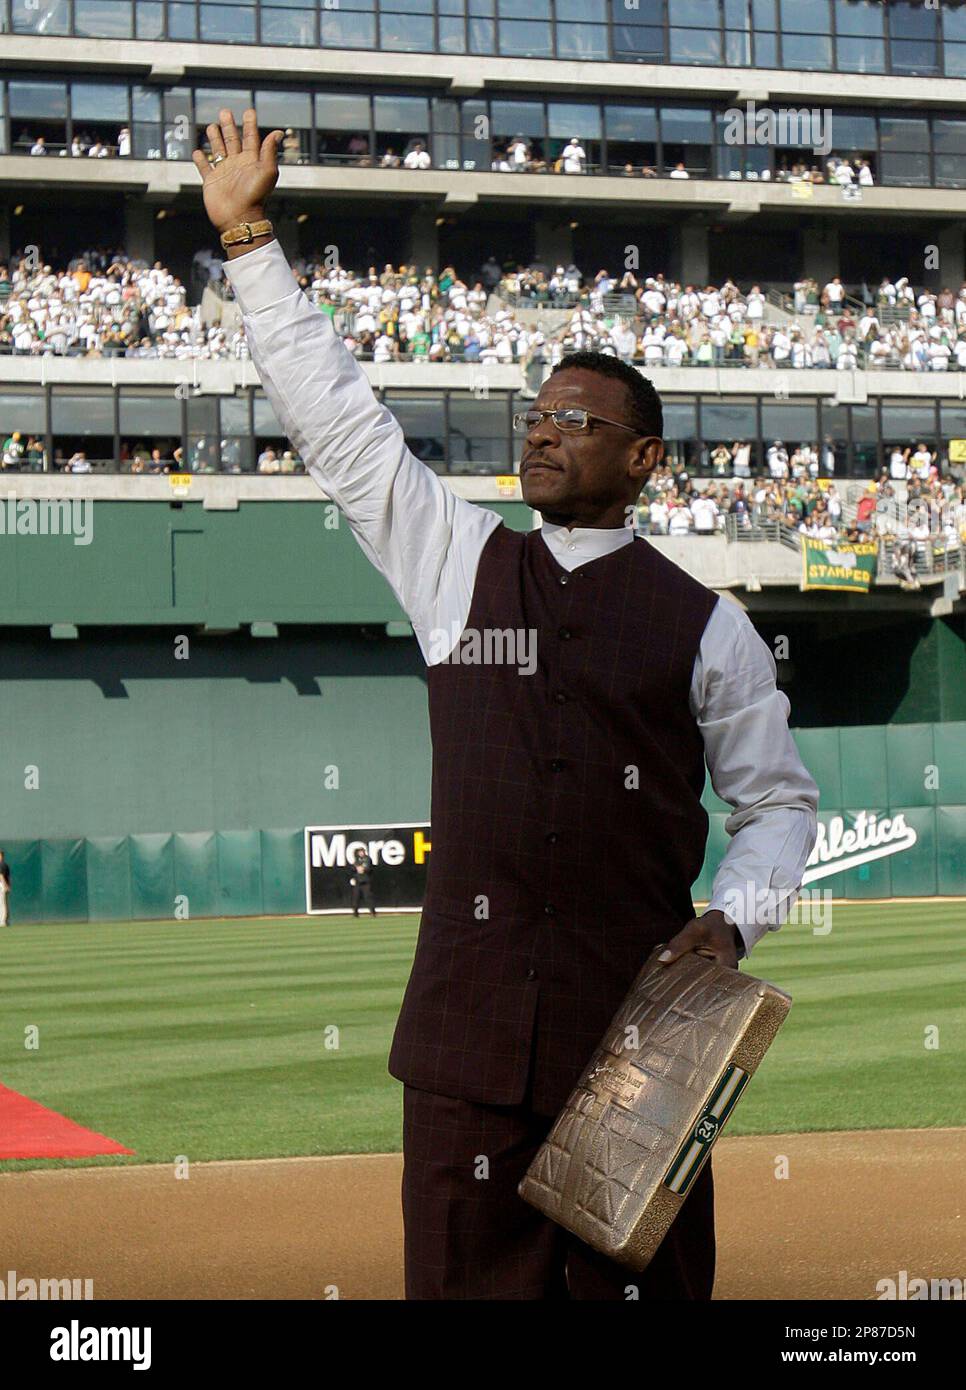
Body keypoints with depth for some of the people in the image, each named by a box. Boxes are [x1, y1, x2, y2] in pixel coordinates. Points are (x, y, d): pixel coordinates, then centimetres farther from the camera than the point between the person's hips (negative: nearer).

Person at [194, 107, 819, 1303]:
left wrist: (733, 919, -6)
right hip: (469, 1017, 2)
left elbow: (776, 800, 12)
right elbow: (333, 415, 9)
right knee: (467, 1277, 2)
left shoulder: (703, 623, 5)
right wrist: (246, 239, 6)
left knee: (644, 1277, -2)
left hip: (641, 1014, -2)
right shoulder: (458, 563, 11)